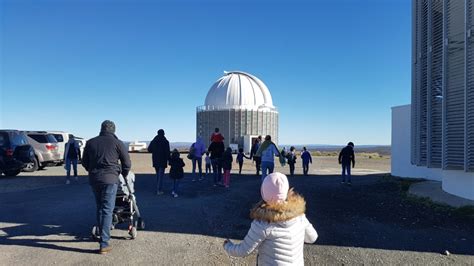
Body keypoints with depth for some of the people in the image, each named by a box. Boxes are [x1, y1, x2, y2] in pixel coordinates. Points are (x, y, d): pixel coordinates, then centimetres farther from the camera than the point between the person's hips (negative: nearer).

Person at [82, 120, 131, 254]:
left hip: (94, 179, 4)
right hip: (110, 179, -4)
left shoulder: (90, 142, 11)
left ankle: (102, 234, 28)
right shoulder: (117, 143, 0)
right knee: (107, 210, -2)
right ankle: (104, 244, -3)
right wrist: (123, 175, 22)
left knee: (100, 208, 19)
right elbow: (127, 164, 4)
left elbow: (84, 162, 18)